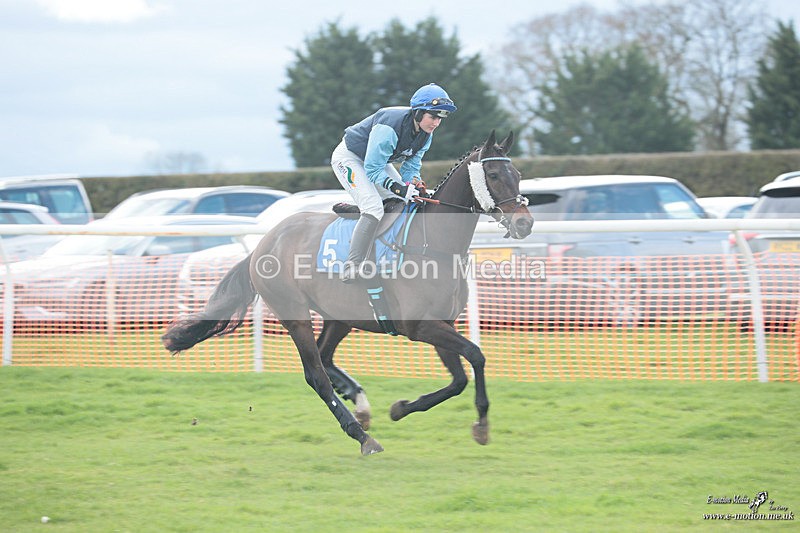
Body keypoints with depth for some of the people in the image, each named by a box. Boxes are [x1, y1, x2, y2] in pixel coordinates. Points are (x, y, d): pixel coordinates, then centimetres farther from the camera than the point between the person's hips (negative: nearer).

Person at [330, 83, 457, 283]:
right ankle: (352, 265, -28)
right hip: (349, 157, -9)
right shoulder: (389, 127, -36)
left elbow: (412, 164, 0)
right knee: (374, 208, -25)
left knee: (405, 203, 4)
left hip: (377, 160, 9)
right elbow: (372, 169, -33)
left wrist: (413, 184, -22)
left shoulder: (426, 135, -10)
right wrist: (398, 188, -44)